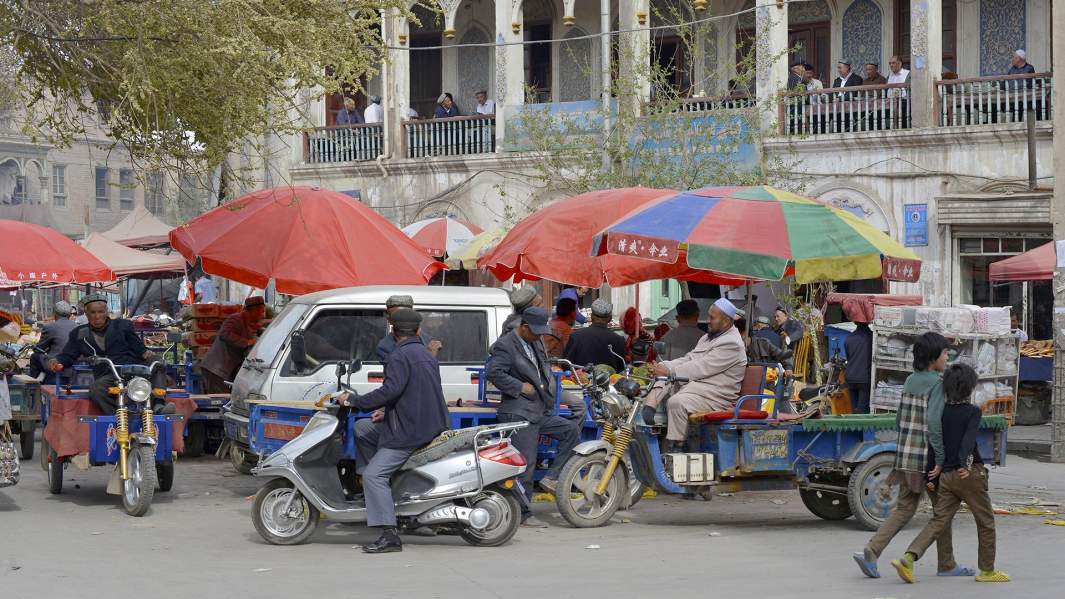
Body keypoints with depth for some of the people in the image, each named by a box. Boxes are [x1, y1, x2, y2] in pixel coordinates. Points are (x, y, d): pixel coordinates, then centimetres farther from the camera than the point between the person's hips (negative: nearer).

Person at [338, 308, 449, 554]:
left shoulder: (400, 356, -13)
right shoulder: (426, 355, 18)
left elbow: (390, 390, -26)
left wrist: (353, 401, -18)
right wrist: (387, 411, 26)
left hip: (409, 432, -10)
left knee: (374, 475, -16)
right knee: (362, 428, 22)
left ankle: (389, 536, -24)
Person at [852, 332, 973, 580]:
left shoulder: (910, 381, 10)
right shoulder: (937, 384, -13)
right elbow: (934, 423, -22)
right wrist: (940, 459, -20)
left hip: (906, 457, 7)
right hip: (927, 458, -7)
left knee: (904, 509, 9)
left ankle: (870, 552, -6)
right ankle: (946, 564, 19)